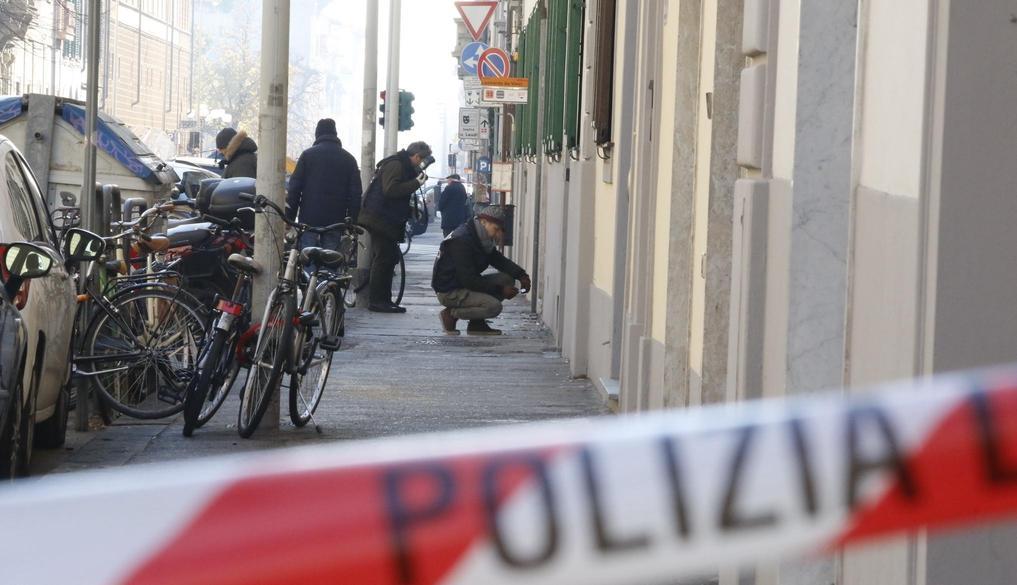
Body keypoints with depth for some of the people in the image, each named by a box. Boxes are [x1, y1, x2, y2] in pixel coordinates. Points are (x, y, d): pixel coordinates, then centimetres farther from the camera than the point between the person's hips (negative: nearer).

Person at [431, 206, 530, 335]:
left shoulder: (481, 239, 9)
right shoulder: (462, 241, -23)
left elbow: (499, 260, 11)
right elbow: (468, 280, -25)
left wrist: (521, 275, -8)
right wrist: (500, 290, -21)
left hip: (465, 285, 10)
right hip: (449, 291, -10)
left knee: (507, 279, 2)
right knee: (494, 306, -25)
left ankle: (477, 323, 4)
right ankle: (451, 314, -6)